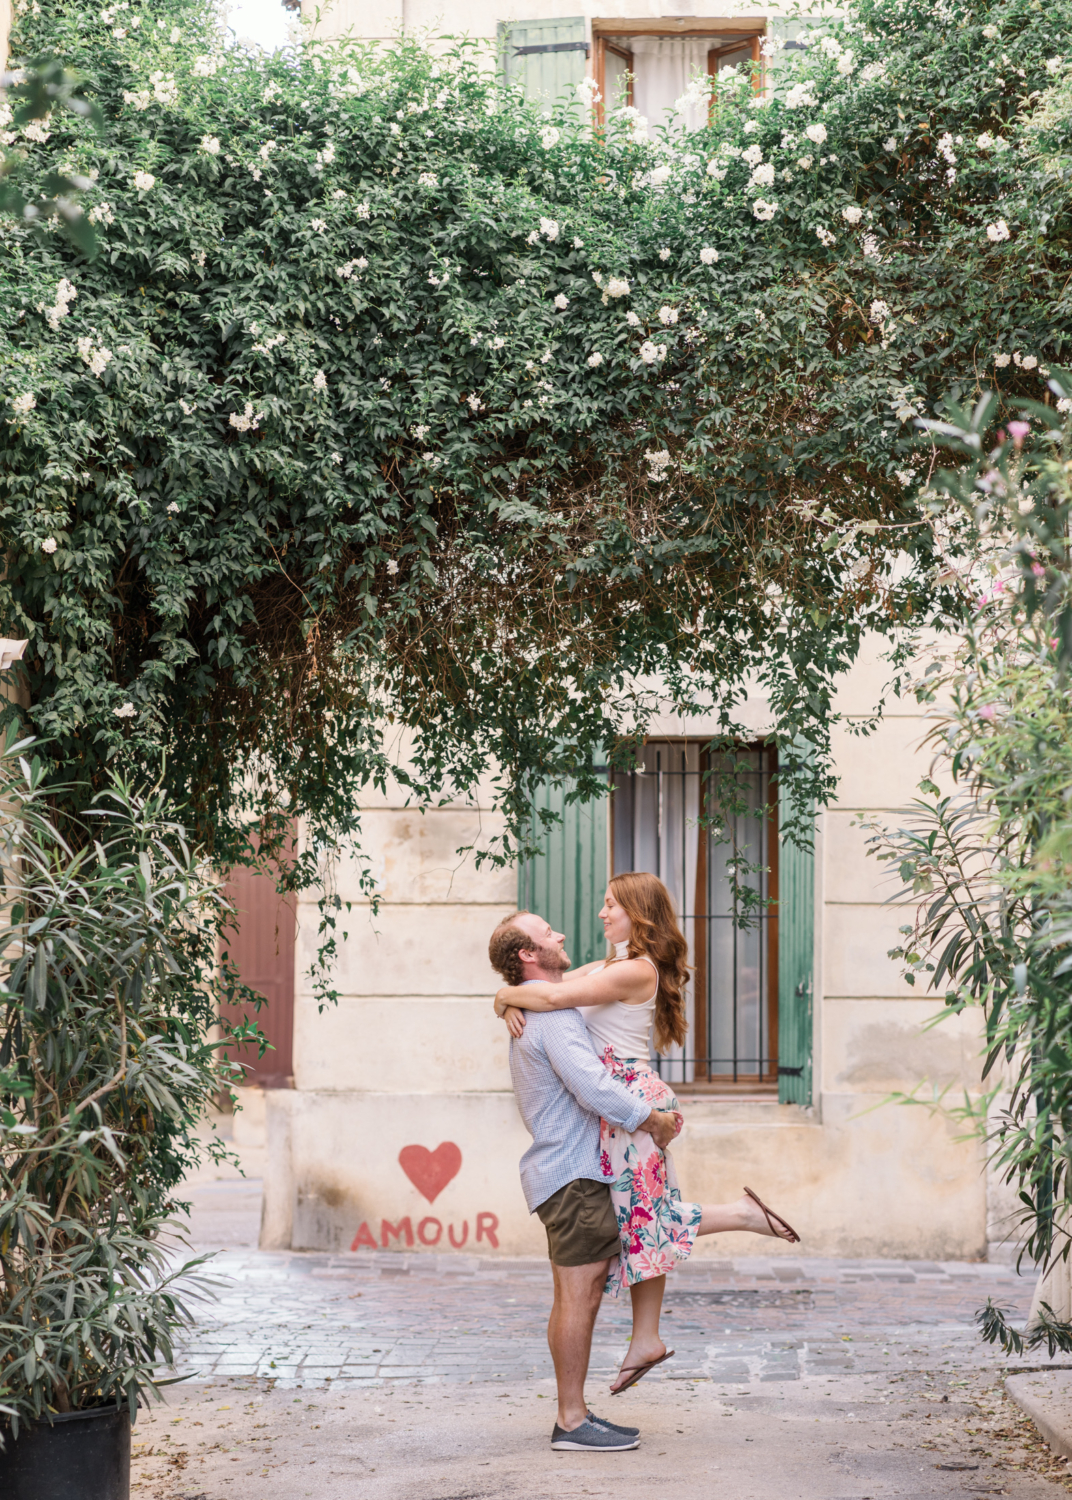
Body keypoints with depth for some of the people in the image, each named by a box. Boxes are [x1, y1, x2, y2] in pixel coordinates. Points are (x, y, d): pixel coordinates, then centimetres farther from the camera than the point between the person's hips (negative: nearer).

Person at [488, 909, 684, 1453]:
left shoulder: (533, 1015, 19)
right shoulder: (553, 1015, -16)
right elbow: (594, 1088, -26)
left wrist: (651, 1112, 16)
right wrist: (652, 1120, -12)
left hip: (561, 1170, 11)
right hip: (572, 1172, -11)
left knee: (573, 1299, 12)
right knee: (579, 1296, -8)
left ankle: (573, 1414, 16)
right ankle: (572, 1421, -5)